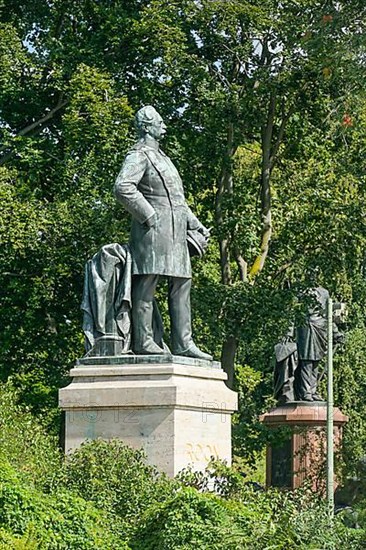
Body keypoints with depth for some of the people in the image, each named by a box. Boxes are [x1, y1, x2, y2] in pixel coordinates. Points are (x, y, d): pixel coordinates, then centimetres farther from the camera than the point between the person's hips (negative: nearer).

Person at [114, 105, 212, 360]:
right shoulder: (139, 155, -5)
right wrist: (148, 216, -20)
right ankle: (143, 340, -10)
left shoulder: (162, 157, 26)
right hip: (154, 229, -10)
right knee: (147, 284, -9)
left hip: (175, 231, 10)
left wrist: (195, 224, 24)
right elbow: (123, 187, -21)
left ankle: (183, 343, 6)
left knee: (181, 284, 6)